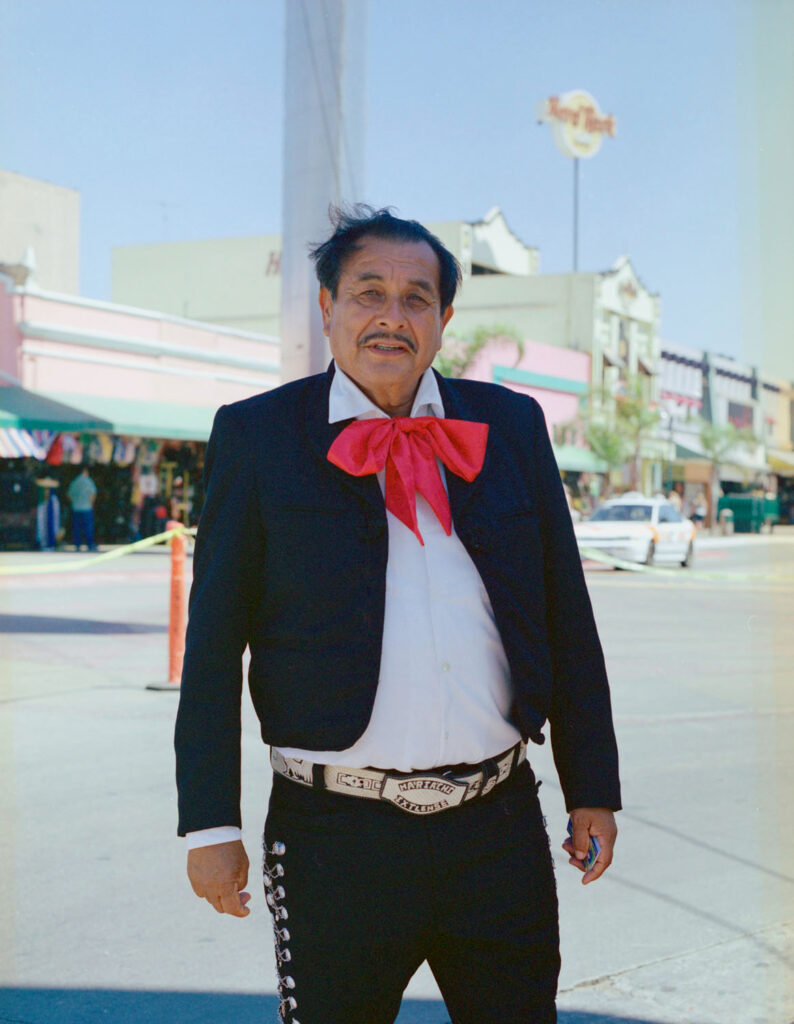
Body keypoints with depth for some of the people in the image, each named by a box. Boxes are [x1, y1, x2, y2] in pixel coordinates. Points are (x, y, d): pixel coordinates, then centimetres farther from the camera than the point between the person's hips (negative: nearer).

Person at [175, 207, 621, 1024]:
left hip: (501, 831, 3)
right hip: (338, 837, -2)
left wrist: (592, 789, 8)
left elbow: (568, 620, 10)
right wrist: (211, 823, -4)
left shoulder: (511, 427, 7)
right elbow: (213, 643, -1)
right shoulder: (256, 436, 0)